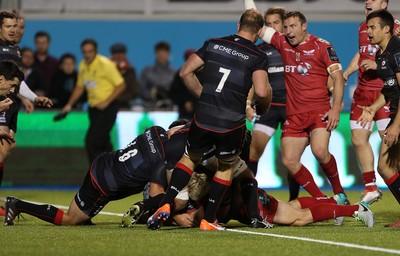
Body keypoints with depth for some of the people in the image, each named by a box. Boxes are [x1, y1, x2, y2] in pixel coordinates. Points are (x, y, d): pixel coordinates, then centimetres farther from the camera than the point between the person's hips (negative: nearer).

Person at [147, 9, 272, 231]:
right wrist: (262, 108, 6)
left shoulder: (213, 44, 9)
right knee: (226, 167, 25)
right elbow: (262, 92, -16)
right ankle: (208, 220, 20)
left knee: (189, 158, 26)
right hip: (232, 125, -2)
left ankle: (166, 205, 7)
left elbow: (185, 72, 8)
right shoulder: (258, 57, -1)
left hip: (202, 119, 2)